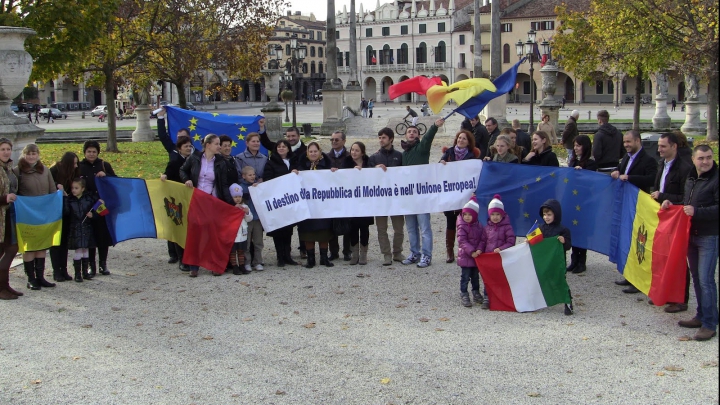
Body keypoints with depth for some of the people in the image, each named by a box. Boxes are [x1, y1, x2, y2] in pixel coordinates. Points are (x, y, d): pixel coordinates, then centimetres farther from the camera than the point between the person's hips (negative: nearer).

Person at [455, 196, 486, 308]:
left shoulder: (479, 226, 3)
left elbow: (482, 239, 1)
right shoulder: (462, 226, -10)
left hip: (477, 256, 5)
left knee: (475, 276, 17)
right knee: (465, 276, -2)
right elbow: (462, 241, -18)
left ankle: (476, 293, 31)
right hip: (465, 256, -4)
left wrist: (479, 250, -17)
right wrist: (471, 252, -26)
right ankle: (464, 295, 5)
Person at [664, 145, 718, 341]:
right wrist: (671, 205, 9)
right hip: (691, 235, 8)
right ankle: (701, 316, 26)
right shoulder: (690, 179, 14)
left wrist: (696, 212, -26)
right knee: (696, 277, 14)